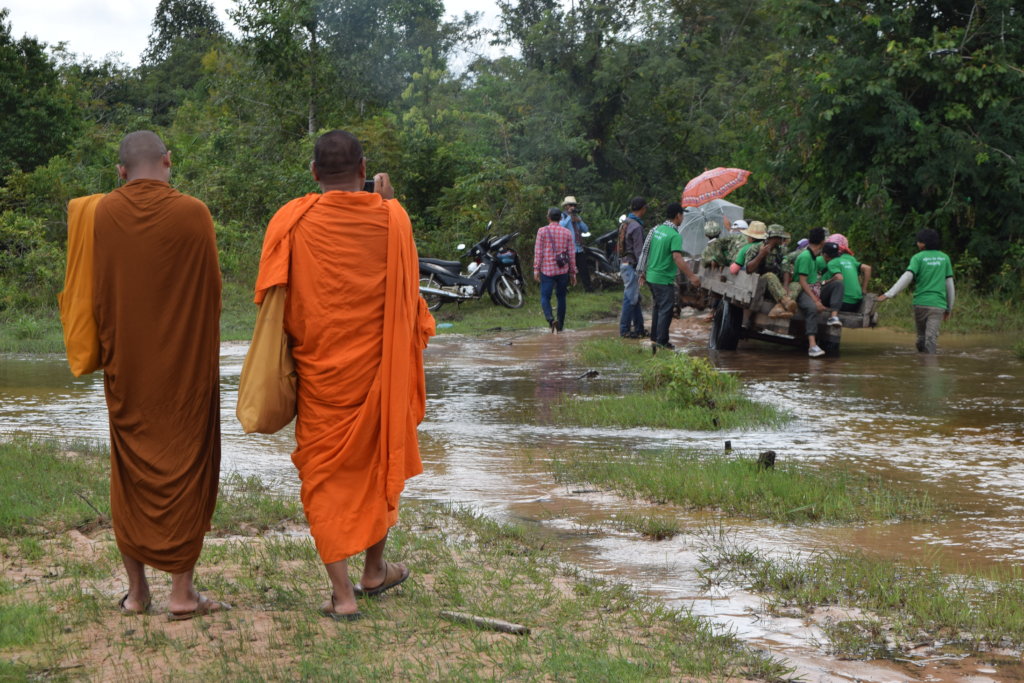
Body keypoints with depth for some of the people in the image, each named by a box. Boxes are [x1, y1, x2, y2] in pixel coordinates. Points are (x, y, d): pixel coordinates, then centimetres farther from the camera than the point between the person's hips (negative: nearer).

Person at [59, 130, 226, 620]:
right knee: (185, 468, 6)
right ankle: (182, 591, 7)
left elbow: (89, 293, 2)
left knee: (131, 473, 12)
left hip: (126, 368, 2)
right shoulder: (192, 214, -11)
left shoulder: (99, 215, -5)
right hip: (186, 367, -2)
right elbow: (211, 292, -3)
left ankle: (136, 589, 16)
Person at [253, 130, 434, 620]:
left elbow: (272, 298, -3)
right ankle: (374, 570, 33)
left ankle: (342, 592, 1)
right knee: (378, 463, 20)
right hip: (379, 367, 2)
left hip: (319, 369, -2)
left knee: (325, 473, 5)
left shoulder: (293, 221, -10)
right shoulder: (391, 218, -6)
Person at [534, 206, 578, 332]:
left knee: (545, 297, -1)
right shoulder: (567, 232, 4)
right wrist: (573, 272, 12)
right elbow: (571, 253, 5)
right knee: (561, 297, 13)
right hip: (563, 270, 3)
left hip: (547, 270, -3)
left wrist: (536, 270, -2)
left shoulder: (542, 231, -3)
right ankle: (560, 325, 17)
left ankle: (550, 319, -27)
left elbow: (538, 252, -6)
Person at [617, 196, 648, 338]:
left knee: (635, 298, 14)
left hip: (624, 263, 10)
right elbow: (639, 251, -19)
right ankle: (624, 329, 0)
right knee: (630, 298, -4)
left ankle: (639, 328, 19)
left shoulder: (625, 223, 12)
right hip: (631, 265, -10)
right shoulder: (636, 227, -18)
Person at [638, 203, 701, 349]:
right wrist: (691, 277, -29)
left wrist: (644, 272, 23)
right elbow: (677, 258, -28)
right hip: (664, 279, -8)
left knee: (657, 306, 21)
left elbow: (647, 251, 13)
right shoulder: (675, 235, -18)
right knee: (666, 309, 0)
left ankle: (654, 336, 28)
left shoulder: (656, 229, 6)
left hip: (651, 276, 8)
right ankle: (662, 341, 2)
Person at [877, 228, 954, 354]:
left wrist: (888, 294, -17)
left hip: (921, 302, -1)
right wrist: (949, 308, 19)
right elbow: (950, 284, 11)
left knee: (921, 336, 14)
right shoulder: (944, 258, 10)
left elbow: (907, 277, -15)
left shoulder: (918, 257, -1)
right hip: (938, 305, 1)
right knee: (931, 337, -5)